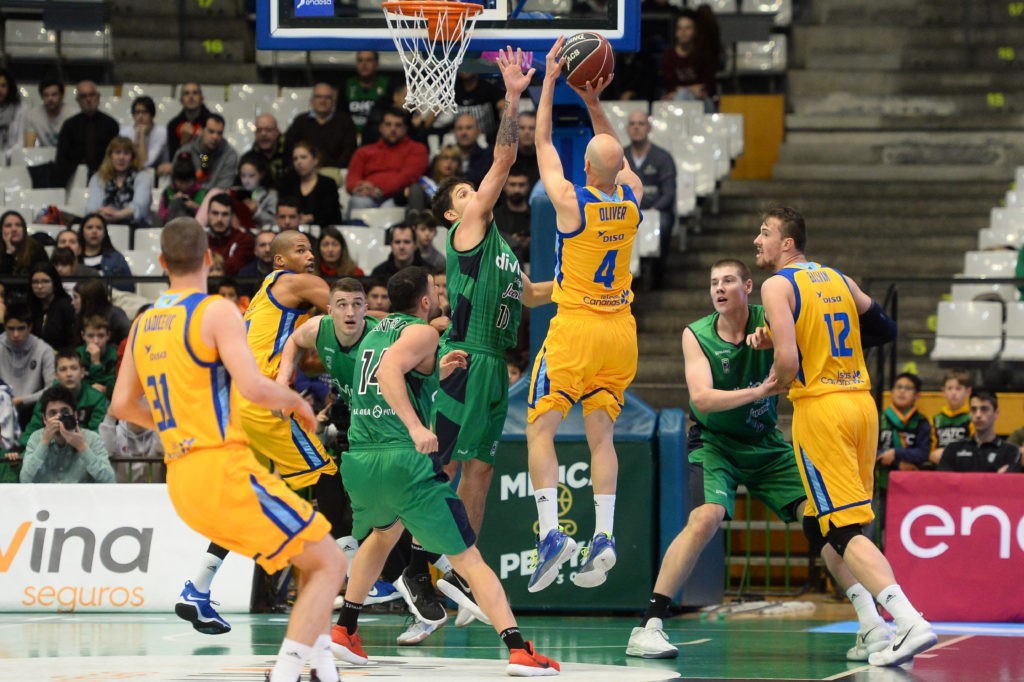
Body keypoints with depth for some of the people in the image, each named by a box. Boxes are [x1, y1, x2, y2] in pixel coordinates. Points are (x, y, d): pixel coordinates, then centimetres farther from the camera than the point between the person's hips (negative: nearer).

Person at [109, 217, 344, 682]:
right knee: (329, 563, -3)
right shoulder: (216, 311, -8)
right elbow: (254, 388, -19)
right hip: (222, 468, -8)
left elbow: (122, 406, 21)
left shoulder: (144, 324, 15)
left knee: (313, 551, 22)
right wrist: (295, 402, 2)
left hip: (181, 478, 8)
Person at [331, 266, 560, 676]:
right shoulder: (421, 332, -2)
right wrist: (416, 427, -28)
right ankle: (518, 650, -13)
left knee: (385, 531, 37)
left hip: (358, 459, 7)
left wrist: (435, 373, 36)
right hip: (404, 459, -7)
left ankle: (344, 630, 32)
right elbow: (389, 372, -22)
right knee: (467, 558, -4)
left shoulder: (376, 331, 22)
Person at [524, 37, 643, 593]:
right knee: (601, 433, 8)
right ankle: (604, 534, -6)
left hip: (575, 328, -5)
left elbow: (543, 143, -1)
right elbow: (616, 154, 20)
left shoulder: (571, 201, -14)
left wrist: (551, 81, 7)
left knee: (541, 427, -1)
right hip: (620, 330, 5)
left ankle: (551, 530, -16)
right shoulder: (632, 198, -2)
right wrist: (594, 103, 18)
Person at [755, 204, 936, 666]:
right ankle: (874, 629, 15)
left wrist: (775, 383, 4)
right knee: (821, 525, 19)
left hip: (819, 407, -7)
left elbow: (788, 360, -17)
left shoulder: (778, 286, -7)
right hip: (862, 403, 7)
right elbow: (886, 330, 21)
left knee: (844, 531, -9)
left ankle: (910, 622, -25)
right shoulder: (839, 280, 15)